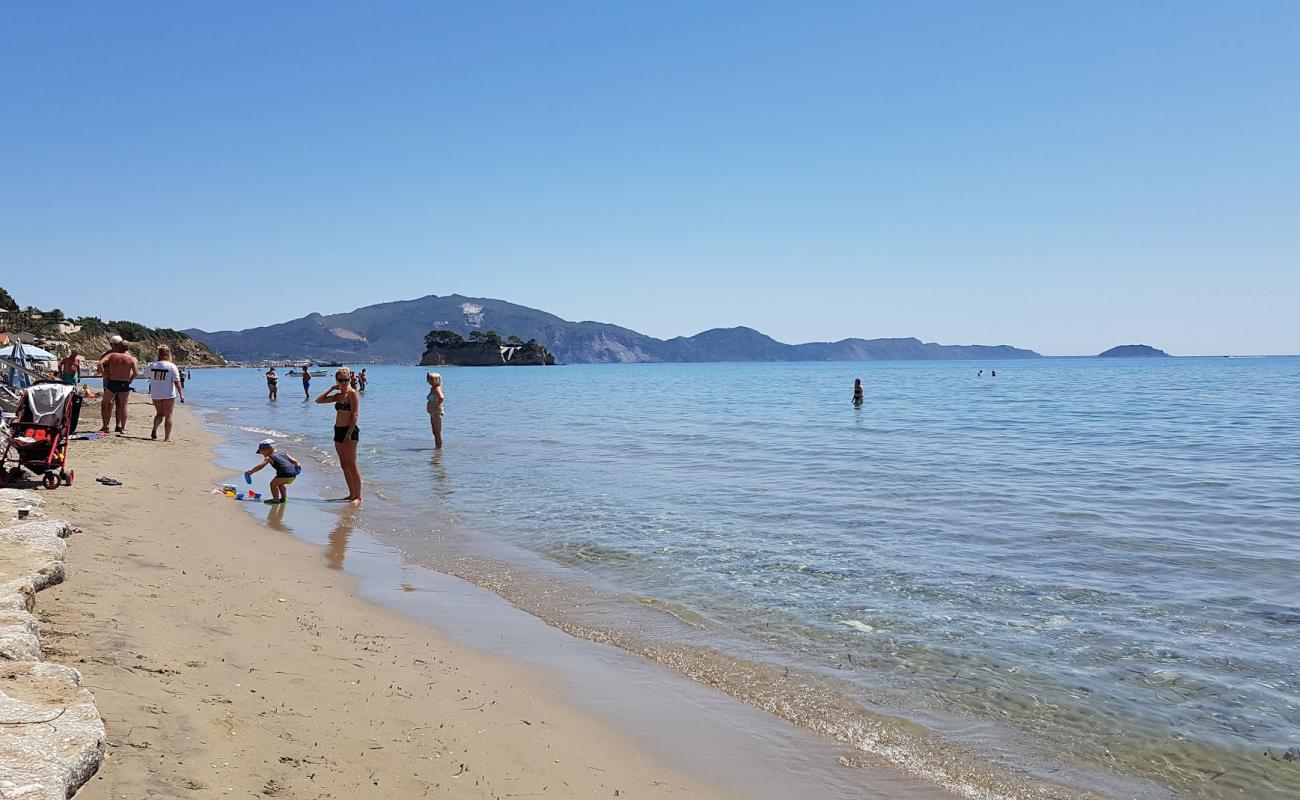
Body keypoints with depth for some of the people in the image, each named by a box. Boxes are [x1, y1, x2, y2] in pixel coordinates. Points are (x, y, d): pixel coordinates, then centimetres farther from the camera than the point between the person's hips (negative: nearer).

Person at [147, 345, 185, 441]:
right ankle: (167, 437, 6)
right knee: (168, 415, 6)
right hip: (168, 394, -3)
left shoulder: (152, 365, 0)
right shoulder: (172, 366, -10)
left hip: (155, 394, 3)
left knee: (159, 413, 19)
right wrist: (181, 394, -12)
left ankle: (154, 428, -7)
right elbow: (177, 382, -14)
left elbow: (149, 377, 14)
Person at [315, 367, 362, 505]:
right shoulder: (338, 395, 15)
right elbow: (319, 400, 18)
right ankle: (352, 494, 16)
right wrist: (332, 388, 11)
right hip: (338, 431, 8)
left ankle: (358, 497, -7)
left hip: (349, 431, -8)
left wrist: (349, 434, -19)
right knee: (344, 465, 10)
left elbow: (355, 415, -15)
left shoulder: (352, 393, -8)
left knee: (352, 465, -9)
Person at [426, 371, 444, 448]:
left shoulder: (437, 389, -17)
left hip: (437, 412, -10)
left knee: (438, 432, -5)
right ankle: (437, 447, 22)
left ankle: (439, 447, -1)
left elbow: (442, 398, -35)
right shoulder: (432, 388, 13)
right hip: (433, 413, 10)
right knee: (435, 432, 15)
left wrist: (436, 407, -25)